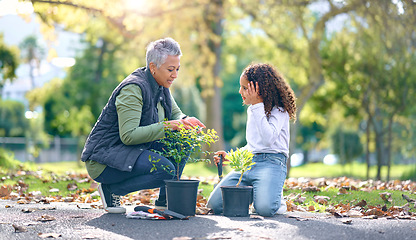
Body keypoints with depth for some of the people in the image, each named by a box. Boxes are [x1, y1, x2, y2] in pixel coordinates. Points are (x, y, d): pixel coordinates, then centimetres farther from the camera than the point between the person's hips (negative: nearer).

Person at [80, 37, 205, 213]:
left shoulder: (161, 86, 6)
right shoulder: (133, 88, -21)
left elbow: (176, 113, 16)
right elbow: (128, 136, -27)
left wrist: (184, 121, -9)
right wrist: (166, 126, -30)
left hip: (134, 150, 9)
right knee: (166, 169, -28)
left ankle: (165, 201, 2)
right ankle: (111, 189, -7)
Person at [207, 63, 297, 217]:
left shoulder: (279, 110, -5)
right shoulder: (252, 110, 20)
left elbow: (268, 139, -23)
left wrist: (257, 105, -18)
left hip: (271, 162, -7)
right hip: (248, 162, 7)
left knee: (264, 208, -33)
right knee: (215, 204, -9)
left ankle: (276, 198, 2)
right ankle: (251, 192, 13)